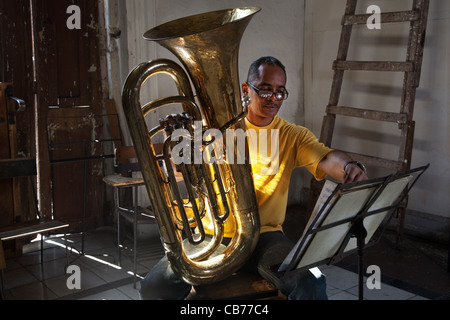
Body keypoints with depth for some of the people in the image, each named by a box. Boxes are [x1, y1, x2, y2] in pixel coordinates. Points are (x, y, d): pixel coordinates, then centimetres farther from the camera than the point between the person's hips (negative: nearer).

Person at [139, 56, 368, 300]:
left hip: (264, 235, -1)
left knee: (311, 285, -29)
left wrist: (349, 168, -37)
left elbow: (326, 158, -13)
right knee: (154, 286, -17)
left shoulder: (293, 136, 5)